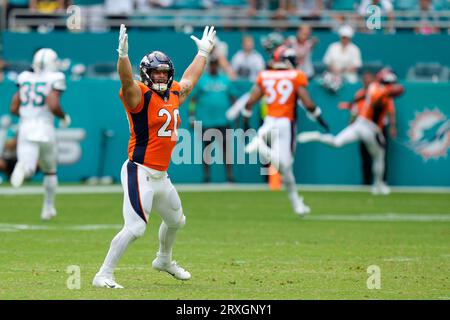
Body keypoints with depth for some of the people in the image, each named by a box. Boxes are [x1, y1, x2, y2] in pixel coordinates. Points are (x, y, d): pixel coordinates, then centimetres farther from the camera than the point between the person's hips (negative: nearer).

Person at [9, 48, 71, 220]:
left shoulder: (24, 79, 11)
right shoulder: (54, 79, -3)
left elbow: (14, 108, 11)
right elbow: (53, 106, -17)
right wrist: (64, 117, 4)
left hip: (25, 128, 2)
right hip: (45, 129, -2)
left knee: (27, 169, -13)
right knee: (50, 171, 22)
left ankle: (23, 167, -51)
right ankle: (48, 208, 29)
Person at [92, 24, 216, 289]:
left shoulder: (174, 95, 12)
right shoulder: (140, 95, -10)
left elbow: (190, 79, 32)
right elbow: (127, 81, -32)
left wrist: (204, 52, 42)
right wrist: (123, 54, -49)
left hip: (161, 176, 9)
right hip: (140, 174, -9)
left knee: (176, 220, 27)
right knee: (135, 228, -20)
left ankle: (164, 260, 53)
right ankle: (104, 275, -15)